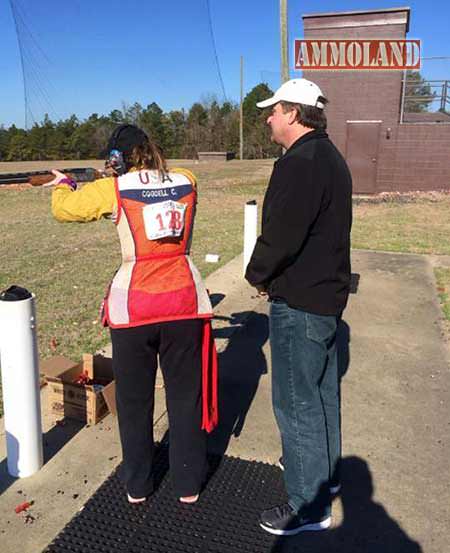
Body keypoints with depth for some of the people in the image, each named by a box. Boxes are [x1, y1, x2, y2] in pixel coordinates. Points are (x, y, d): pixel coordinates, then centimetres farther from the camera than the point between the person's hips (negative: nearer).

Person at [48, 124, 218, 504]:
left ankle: (137, 486, 33)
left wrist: (62, 183, 30)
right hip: (184, 302, 2)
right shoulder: (186, 181, 4)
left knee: (134, 400, 17)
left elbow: (63, 208, 9)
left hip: (133, 306, -2)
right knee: (185, 395, 15)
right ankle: (188, 485, 29)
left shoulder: (113, 189, -5)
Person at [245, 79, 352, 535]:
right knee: (321, 388, 22)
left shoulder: (299, 164, -21)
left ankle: (308, 505, 17)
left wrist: (258, 274, -6)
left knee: (297, 400, 1)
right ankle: (325, 470, 42)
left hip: (298, 301, -11)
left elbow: (280, 235, -26)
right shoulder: (330, 158, 13)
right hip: (327, 291, 11)